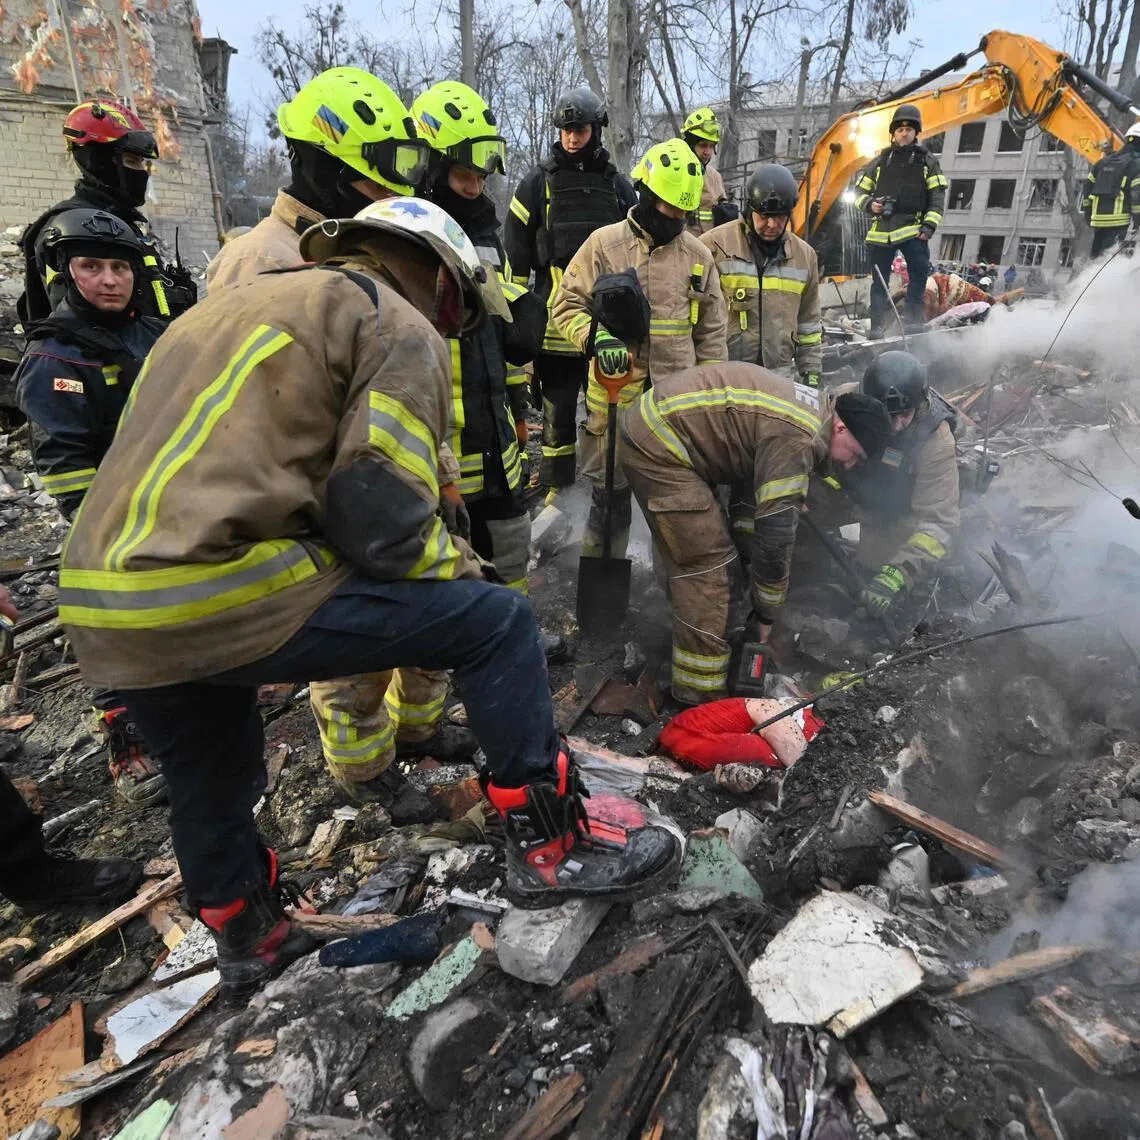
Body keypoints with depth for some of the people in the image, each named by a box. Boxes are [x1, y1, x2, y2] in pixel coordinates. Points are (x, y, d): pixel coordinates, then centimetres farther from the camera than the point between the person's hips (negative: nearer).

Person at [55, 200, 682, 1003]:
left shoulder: (235, 306, 27)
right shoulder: (399, 329, 1)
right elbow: (380, 513, -12)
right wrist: (464, 570, 6)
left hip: (98, 611, 10)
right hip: (223, 597, -9)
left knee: (208, 780, 32)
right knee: (497, 622, 2)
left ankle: (247, 942, 54)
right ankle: (550, 846, 12)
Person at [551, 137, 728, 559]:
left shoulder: (698, 255, 9)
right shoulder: (604, 243, -1)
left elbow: (711, 331, 13)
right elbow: (567, 305, 0)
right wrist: (597, 339, -19)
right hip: (614, 397, -2)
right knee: (610, 492, 8)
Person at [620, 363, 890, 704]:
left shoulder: (813, 409, 11)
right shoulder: (798, 438, -20)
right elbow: (776, 530, -18)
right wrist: (767, 612, -5)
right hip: (658, 443, -11)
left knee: (690, 551, 20)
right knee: (704, 561, -7)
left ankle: (690, 638, 36)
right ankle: (702, 691, 1)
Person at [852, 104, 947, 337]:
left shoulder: (927, 161, 12)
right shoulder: (881, 161, 16)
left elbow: (937, 197, 6)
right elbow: (860, 191, 17)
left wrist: (930, 225, -8)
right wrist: (870, 204, -5)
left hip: (913, 227, -1)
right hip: (882, 229, 1)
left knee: (920, 269, -22)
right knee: (879, 280, 2)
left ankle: (912, 315, -12)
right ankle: (877, 325, 9)